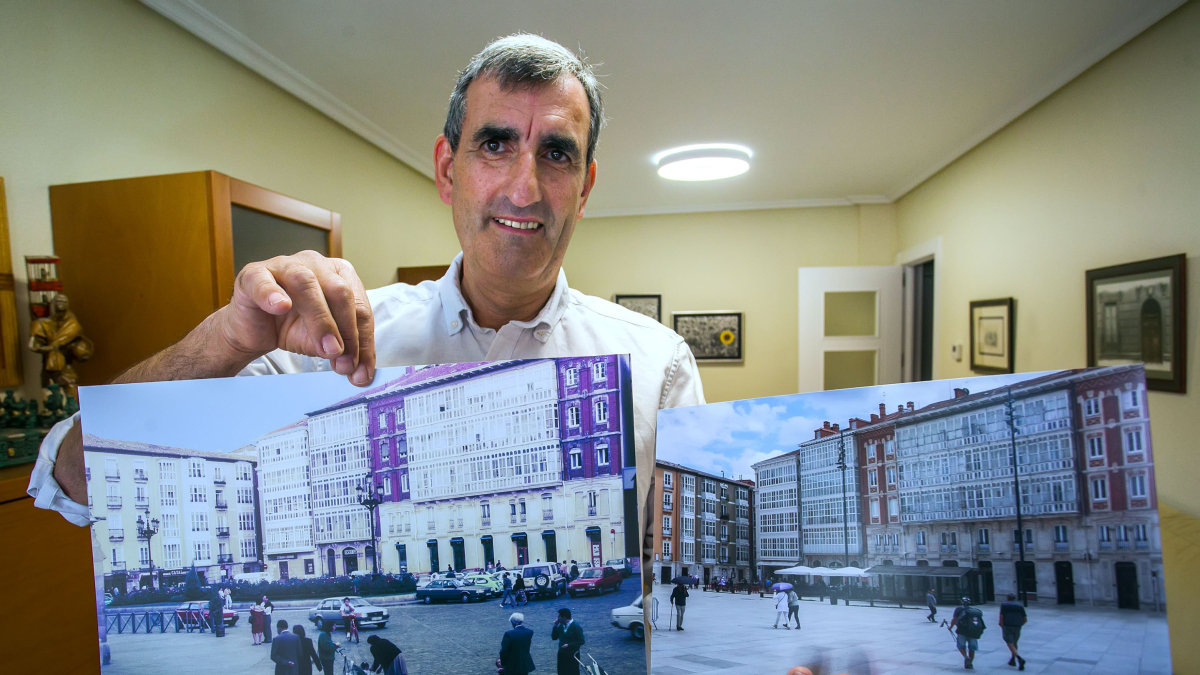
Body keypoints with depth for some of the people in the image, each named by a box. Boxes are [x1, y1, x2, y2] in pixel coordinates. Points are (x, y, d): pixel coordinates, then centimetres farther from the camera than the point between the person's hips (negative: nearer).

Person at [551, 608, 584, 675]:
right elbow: (554, 637, 5)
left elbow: (581, 641, -15)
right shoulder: (560, 626, 3)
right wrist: (555, 626, -8)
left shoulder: (576, 627, -14)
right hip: (562, 655, 6)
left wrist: (569, 645, -22)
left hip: (572, 656, -6)